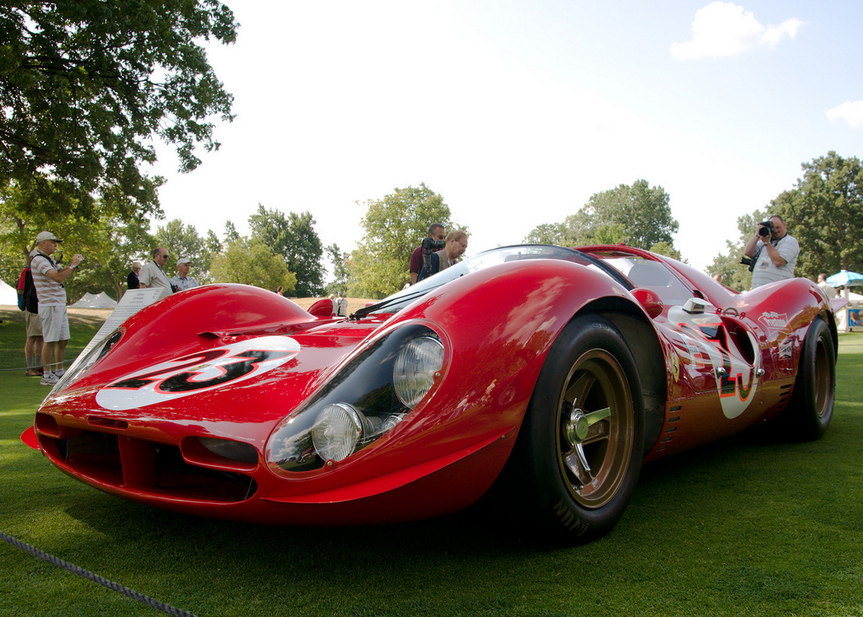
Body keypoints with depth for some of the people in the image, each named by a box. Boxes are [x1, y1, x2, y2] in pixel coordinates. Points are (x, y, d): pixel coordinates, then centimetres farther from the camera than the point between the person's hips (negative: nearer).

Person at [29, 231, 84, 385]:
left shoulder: (49, 259, 19)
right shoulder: (39, 260, -13)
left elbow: (62, 273, 18)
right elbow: (58, 277, -25)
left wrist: (74, 264, 2)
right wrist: (72, 265, -15)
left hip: (60, 305, 10)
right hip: (49, 305, -10)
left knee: (63, 340, 11)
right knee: (50, 341, -6)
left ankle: (59, 372, 19)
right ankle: (47, 376, 0)